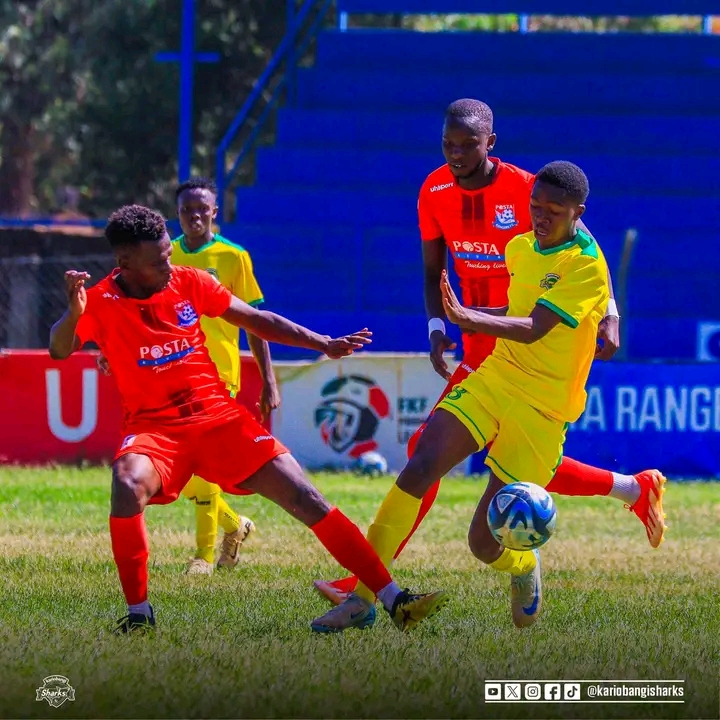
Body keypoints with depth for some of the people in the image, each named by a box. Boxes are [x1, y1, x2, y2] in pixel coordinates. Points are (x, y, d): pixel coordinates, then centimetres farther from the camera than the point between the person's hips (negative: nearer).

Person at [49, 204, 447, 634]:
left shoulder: (189, 282, 2)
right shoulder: (101, 303, -7)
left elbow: (257, 321, 14)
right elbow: (60, 350, -24)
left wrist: (324, 344, 10)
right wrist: (74, 312, -44)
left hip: (220, 417, 3)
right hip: (155, 427, -3)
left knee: (307, 500, -6)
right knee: (129, 485, -37)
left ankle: (393, 600, -1)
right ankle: (138, 613, -21)